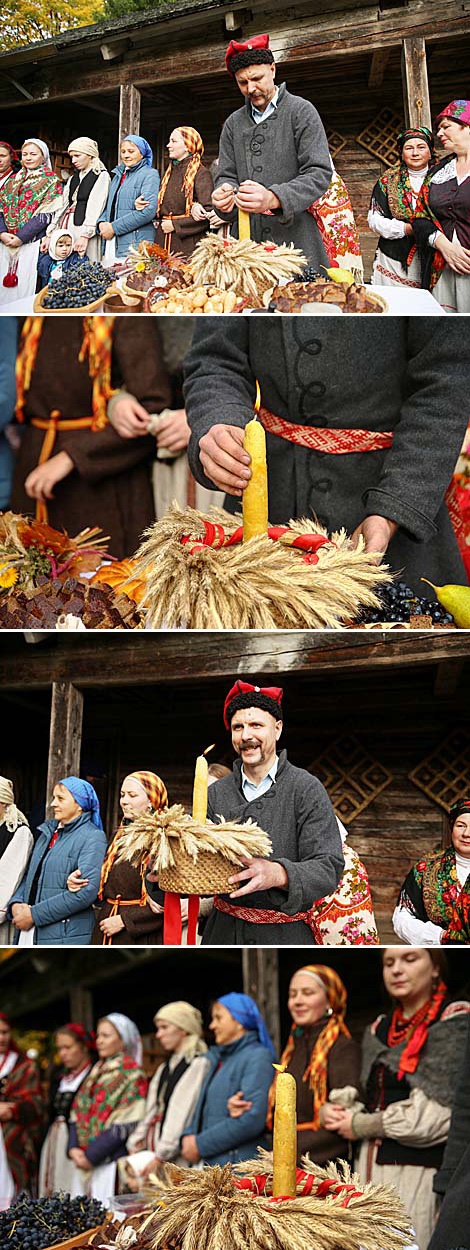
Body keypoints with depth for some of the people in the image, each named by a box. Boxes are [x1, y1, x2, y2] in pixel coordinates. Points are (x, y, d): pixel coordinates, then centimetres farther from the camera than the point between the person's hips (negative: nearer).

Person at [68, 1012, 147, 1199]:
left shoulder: (132, 1075, -4)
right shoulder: (95, 1073, 18)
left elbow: (124, 1126, -11)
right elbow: (77, 1114, 14)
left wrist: (91, 1154, -13)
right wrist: (74, 1148, -3)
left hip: (110, 1162, -7)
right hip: (83, 1159, 7)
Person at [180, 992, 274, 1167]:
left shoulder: (258, 1057, -6)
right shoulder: (218, 1059, 21)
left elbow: (252, 1119, -17)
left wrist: (200, 1145, -13)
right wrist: (189, 1136, -1)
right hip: (211, 1164, 8)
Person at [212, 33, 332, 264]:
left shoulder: (301, 111, 2)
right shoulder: (233, 124, 16)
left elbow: (319, 174, -8)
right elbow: (226, 175, 14)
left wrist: (273, 199, -25)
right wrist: (224, 196, -13)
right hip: (246, 244, 3)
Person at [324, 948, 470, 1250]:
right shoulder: (379, 1031, 17)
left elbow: (438, 1113, -12)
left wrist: (361, 1126, -6)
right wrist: (337, 1113, -1)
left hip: (419, 1168, -6)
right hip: (373, 1167, 6)